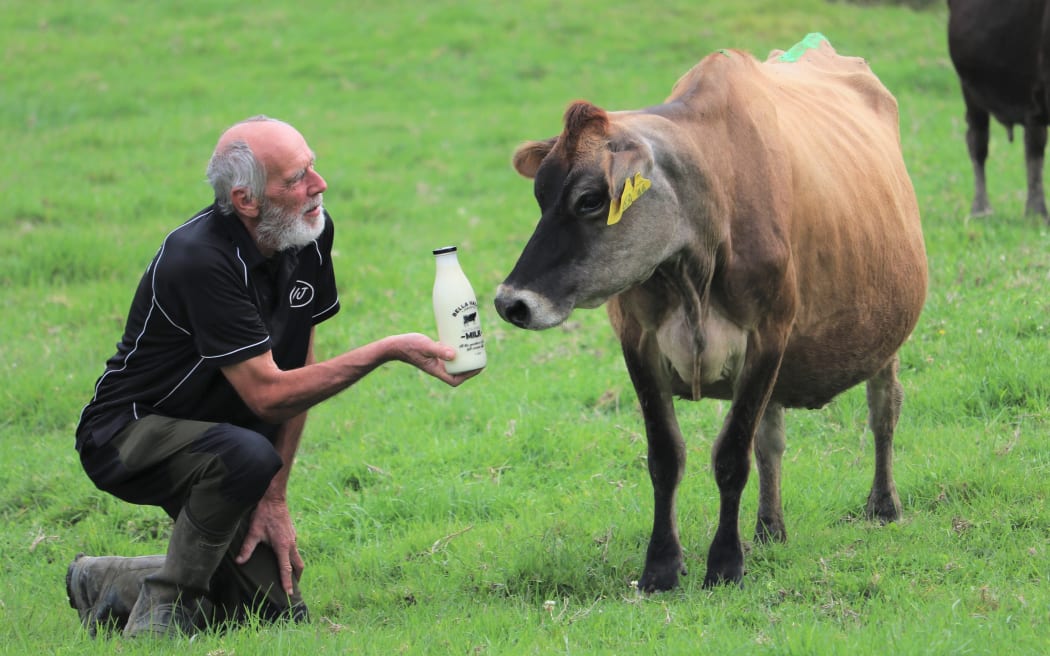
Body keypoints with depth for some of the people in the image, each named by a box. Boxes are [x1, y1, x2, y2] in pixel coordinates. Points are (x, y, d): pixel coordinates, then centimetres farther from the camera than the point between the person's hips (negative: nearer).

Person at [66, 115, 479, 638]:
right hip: (128, 434, -7)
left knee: (277, 609, -6)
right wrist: (388, 351, -31)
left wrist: (274, 498, -5)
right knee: (246, 455, -38)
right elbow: (267, 394, -30)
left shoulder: (311, 234, -5)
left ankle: (109, 583, 16)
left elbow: (295, 369, 1)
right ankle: (166, 604, -16)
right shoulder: (202, 260, -29)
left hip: (212, 444, 7)